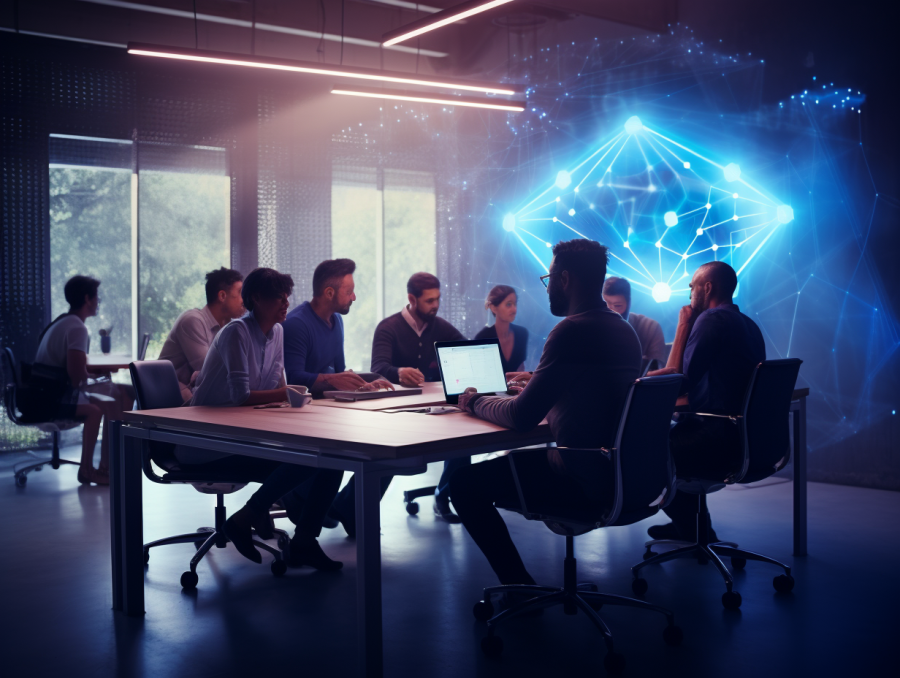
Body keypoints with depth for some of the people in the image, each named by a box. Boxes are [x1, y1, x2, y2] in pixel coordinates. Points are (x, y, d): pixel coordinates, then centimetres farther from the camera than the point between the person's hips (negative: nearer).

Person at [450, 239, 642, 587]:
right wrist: (533, 383, 27)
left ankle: (519, 587, 4)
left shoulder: (572, 330, -19)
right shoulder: (623, 328, 10)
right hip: (621, 475, 10)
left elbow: (521, 418, -17)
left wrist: (475, 402, 1)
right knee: (513, 458, 29)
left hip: (585, 483, -10)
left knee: (464, 483, -1)